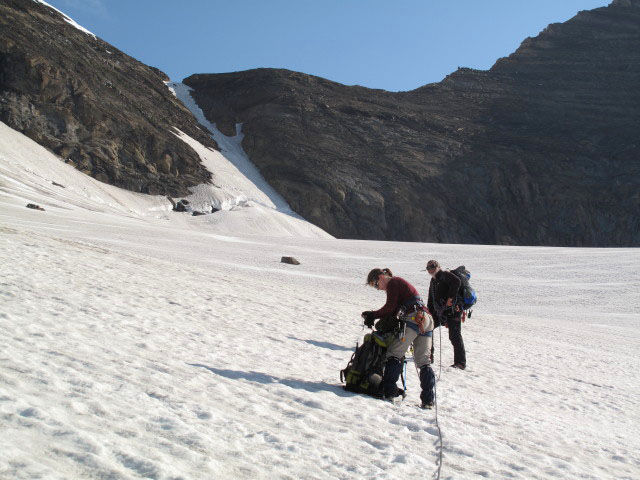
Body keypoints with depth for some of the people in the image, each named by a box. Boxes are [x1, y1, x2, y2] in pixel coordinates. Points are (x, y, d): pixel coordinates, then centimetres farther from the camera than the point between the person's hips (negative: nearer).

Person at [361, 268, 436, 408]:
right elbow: (393, 311, 19)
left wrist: (373, 316, 3)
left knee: (394, 353, -6)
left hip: (414, 319, -9)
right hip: (426, 321, 9)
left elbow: (390, 308, -8)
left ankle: (389, 391, -11)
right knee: (423, 361, 7)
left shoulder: (393, 282, 1)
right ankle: (428, 399, 4)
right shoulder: (398, 283, 28)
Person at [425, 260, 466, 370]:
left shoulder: (445, 275, -5)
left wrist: (450, 298, -25)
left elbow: (456, 282, -25)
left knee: (455, 336, -11)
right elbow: (431, 300, 24)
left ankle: (461, 362, -7)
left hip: (452, 310, -9)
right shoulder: (433, 281, 20)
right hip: (439, 312, 9)